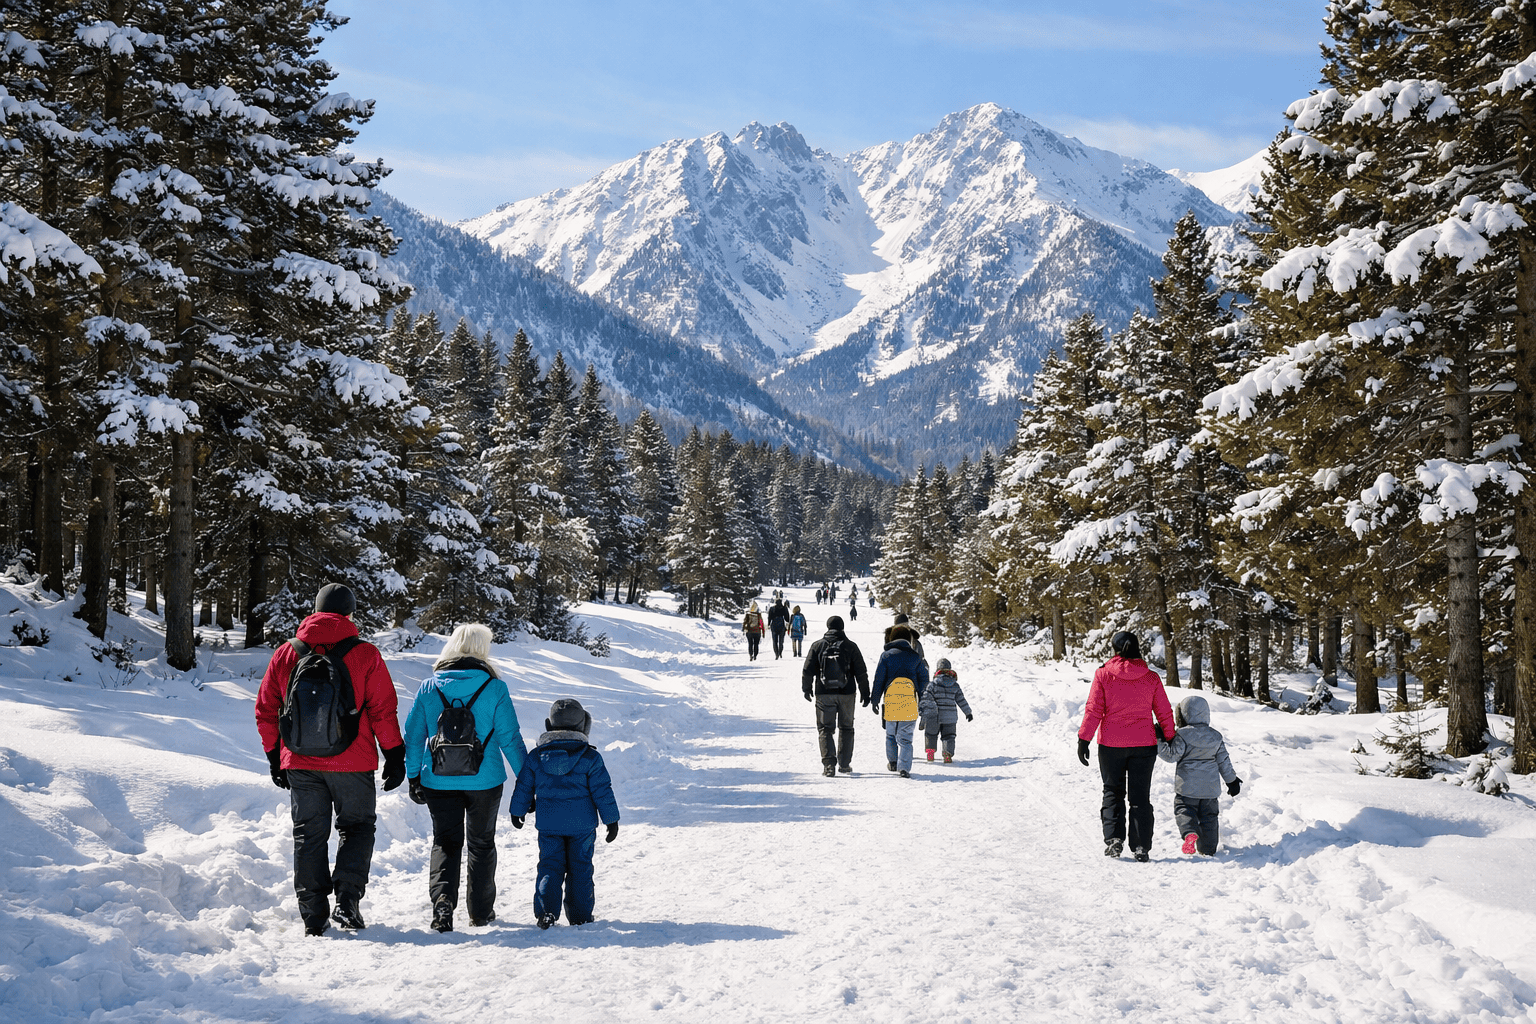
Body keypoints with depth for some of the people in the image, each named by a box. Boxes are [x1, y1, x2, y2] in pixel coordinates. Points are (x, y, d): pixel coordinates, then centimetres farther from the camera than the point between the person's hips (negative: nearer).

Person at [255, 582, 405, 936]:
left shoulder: (285, 654, 4)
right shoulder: (365, 655, -6)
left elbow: (265, 711, 9)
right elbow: (383, 711, -6)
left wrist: (275, 757, 19)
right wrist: (395, 756, 3)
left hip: (300, 764, 2)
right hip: (352, 762, -2)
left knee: (309, 834, 11)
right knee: (356, 827, 13)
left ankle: (313, 915, 10)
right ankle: (347, 900, -3)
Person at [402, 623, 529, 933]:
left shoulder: (428, 687, -1)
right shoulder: (494, 689, -8)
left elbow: (413, 737, 3)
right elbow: (510, 738, -6)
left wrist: (413, 777, 14)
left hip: (438, 782, 1)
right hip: (485, 780, -1)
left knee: (445, 843, 9)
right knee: (482, 843, 16)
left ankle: (442, 901, -15)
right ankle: (481, 911, 24)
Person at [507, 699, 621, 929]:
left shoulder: (536, 756, 0)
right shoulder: (590, 757, -7)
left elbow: (524, 787, 8)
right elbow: (602, 791, -5)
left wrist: (518, 811, 24)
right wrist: (611, 820, 3)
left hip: (548, 824, 1)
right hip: (582, 824, -1)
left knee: (550, 866, 7)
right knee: (580, 867, 9)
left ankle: (545, 910, -8)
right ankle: (580, 915, 12)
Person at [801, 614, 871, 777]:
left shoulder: (817, 646, -1)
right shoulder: (851, 646, 0)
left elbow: (808, 670, 2)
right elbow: (861, 673, 1)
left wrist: (806, 689, 16)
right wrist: (865, 693, 8)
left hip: (824, 694, -1)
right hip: (846, 694, 1)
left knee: (825, 729, 4)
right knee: (846, 728, 14)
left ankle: (829, 764, -11)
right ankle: (844, 765, 16)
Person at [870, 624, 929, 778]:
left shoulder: (886, 655, 4)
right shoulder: (915, 657, 7)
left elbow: (879, 679, 1)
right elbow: (923, 678, 9)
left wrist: (874, 700, 7)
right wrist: (922, 701, 18)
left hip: (890, 701, 0)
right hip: (909, 703, 0)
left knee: (890, 733, 19)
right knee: (905, 737, 2)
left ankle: (892, 763, 25)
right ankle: (904, 768, -7)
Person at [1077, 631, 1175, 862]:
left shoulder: (1103, 674, -6)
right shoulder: (1151, 678, -1)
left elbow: (1093, 710, -8)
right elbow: (1164, 713, 3)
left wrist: (1083, 739, -3)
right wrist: (1170, 739, 17)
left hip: (1111, 745, -1)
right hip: (1144, 745, 1)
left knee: (1113, 792, 14)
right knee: (1140, 796, 8)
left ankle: (1114, 838, -1)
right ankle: (1141, 847, 5)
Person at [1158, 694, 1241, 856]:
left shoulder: (1182, 735, -11)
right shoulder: (1216, 737, 7)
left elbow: (1172, 755, -12)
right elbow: (1223, 761, 11)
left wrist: (1159, 742, -5)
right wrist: (1231, 780, 20)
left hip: (1187, 786, -4)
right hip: (1211, 785, 4)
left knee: (1183, 809, 4)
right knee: (1209, 815, 13)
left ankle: (1190, 832, -26)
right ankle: (1208, 849, 14)